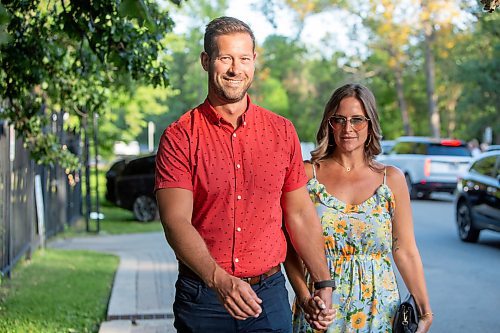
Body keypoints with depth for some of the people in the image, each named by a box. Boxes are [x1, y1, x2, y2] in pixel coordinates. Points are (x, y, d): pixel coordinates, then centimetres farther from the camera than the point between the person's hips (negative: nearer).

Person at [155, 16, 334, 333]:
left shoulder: (282, 131, 4)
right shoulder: (179, 137, -6)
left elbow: (300, 213, 10)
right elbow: (176, 221, -15)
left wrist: (324, 283, 6)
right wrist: (219, 280, -29)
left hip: (269, 295, 2)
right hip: (202, 298, -2)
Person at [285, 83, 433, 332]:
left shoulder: (392, 179, 4)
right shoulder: (307, 174, -1)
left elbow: (406, 252, 3)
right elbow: (291, 248, -3)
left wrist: (425, 311, -4)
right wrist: (305, 299, -16)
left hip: (378, 312, 1)